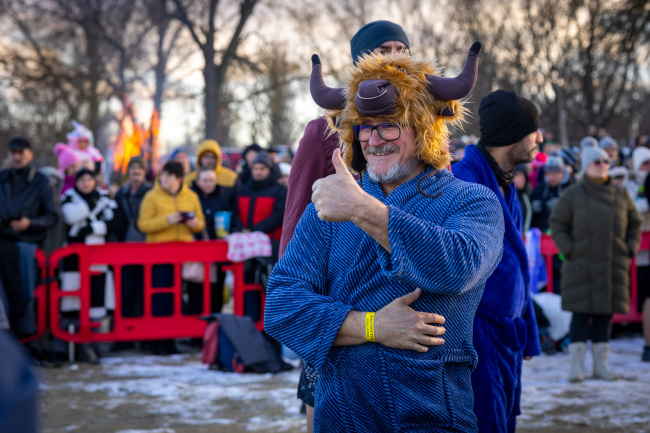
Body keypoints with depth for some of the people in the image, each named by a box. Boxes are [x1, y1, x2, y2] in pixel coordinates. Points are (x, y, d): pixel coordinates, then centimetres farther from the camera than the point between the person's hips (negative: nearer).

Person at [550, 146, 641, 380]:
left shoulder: (620, 195, 10)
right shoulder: (573, 195, 0)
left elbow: (634, 223, 19)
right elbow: (557, 223, 2)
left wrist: (630, 248, 6)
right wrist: (568, 250, -8)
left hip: (613, 268, 3)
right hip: (581, 267, -3)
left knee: (605, 313, 6)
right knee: (581, 314, -4)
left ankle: (601, 364, 13)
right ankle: (577, 365, 2)